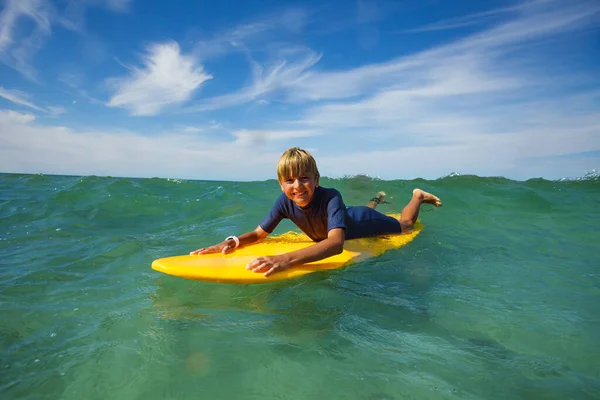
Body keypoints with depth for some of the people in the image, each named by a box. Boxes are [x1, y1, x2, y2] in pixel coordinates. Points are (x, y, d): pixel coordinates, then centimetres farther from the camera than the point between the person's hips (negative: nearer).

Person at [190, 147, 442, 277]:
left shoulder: (331, 197, -50)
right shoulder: (285, 202, -35)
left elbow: (336, 242, -66)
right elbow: (259, 234, -27)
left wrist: (287, 259, -80)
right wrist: (233, 241, -49)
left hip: (363, 223, -5)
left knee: (405, 226, 24)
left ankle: (418, 195, 51)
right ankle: (378, 198, 72)